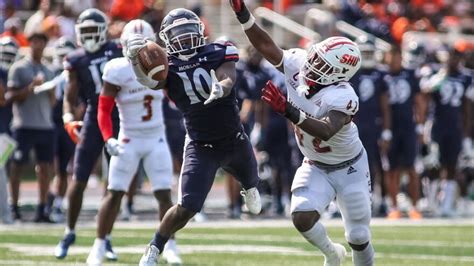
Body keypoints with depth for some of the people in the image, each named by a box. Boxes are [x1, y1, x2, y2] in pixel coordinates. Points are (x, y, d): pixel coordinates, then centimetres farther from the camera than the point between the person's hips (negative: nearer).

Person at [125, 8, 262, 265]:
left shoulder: (218, 54, -10)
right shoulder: (167, 66, -13)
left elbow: (228, 80, -27)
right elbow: (148, 80, -34)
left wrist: (221, 89, -53)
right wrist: (135, 58, -56)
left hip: (234, 140, 3)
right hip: (201, 146, -3)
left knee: (251, 183, 33)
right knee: (186, 208, -18)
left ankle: (249, 188, 72)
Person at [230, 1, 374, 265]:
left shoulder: (342, 97, -35)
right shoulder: (298, 65, -17)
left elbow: (326, 131, -50)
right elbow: (267, 45, -14)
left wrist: (289, 111, -59)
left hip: (349, 169, -5)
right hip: (316, 167, 5)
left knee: (359, 238, 4)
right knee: (302, 217, -16)